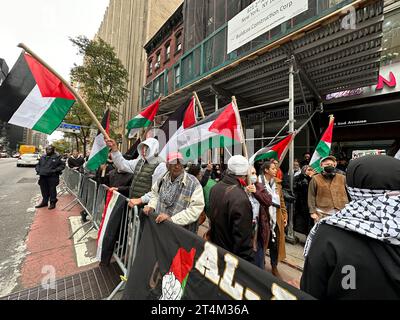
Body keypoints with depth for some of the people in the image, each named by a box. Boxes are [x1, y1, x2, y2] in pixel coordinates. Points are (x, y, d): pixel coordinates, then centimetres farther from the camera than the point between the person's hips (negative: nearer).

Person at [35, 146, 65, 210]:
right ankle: (44, 202, 29)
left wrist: (55, 170, -15)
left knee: (52, 190, 0)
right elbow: (38, 164, 27)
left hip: (52, 177, -6)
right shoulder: (43, 157, 15)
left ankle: (52, 203, 11)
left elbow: (62, 165, -6)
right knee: (44, 190, 14)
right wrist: (38, 170, 9)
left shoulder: (57, 157, -4)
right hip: (43, 176, 6)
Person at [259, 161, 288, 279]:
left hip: (276, 218, 5)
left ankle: (274, 267, 35)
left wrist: (285, 215, 9)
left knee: (275, 243, 14)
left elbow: (281, 201, 12)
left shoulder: (277, 183, 6)